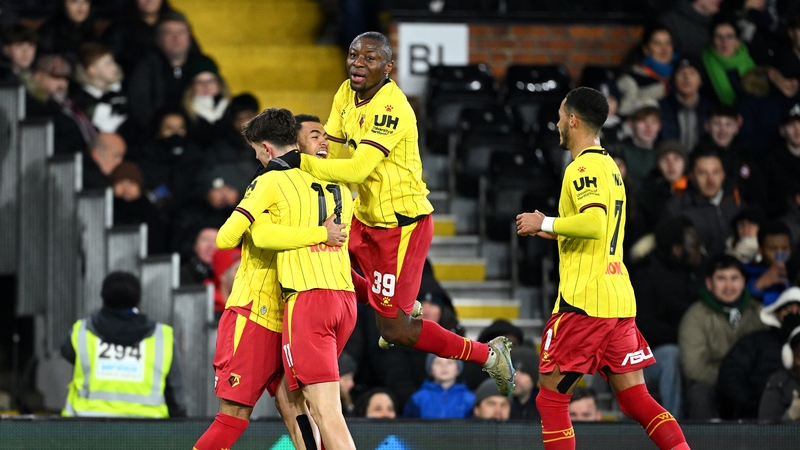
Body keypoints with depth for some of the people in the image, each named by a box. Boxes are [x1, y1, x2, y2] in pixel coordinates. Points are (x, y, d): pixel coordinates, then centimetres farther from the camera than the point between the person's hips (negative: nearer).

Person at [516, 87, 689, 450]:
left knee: (551, 397, 0)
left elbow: (595, 223, -26)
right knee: (635, 398, 5)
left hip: (584, 300, -9)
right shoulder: (610, 166, 20)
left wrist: (545, 223, -14)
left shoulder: (583, 167, -10)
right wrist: (553, 231, 24)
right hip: (620, 298, 9)